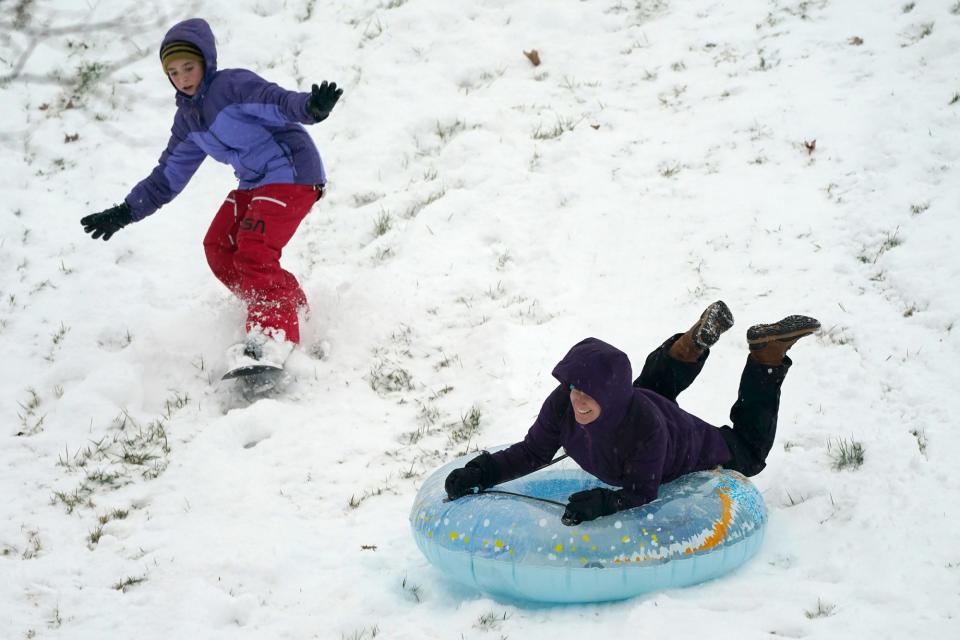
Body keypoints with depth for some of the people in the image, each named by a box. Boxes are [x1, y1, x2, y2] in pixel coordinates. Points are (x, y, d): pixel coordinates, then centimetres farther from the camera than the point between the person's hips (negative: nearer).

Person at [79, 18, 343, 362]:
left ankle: (273, 337, -26)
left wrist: (310, 108, -54)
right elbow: (167, 176, 20)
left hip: (291, 174, -9)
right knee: (219, 249, 3)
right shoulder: (187, 119, 12)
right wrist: (126, 212, 16)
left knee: (253, 252, -22)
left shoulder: (233, 85, -14)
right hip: (254, 183, 9)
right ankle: (292, 308, 13)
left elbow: (277, 102, -31)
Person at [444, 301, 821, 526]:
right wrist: (480, 473, -38)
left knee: (749, 451, 28)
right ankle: (699, 339, 37)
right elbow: (532, 452, -24)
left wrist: (599, 503, -61)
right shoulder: (562, 404, -37)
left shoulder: (645, 425, -51)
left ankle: (769, 352, 28)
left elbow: (641, 493, -42)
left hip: (691, 453, -5)